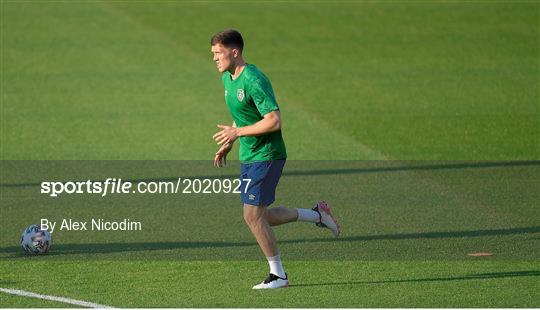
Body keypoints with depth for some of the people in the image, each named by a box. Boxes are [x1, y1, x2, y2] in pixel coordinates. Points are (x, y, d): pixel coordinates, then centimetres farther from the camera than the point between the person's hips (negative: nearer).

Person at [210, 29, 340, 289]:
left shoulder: (254, 81, -21)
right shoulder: (227, 78, 9)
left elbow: (274, 121, -26)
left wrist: (237, 132, -23)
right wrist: (228, 144, 16)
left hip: (266, 156, -10)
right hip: (248, 157, 10)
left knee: (253, 216, -8)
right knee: (258, 217, 9)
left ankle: (278, 275, 5)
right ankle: (317, 215, 23)